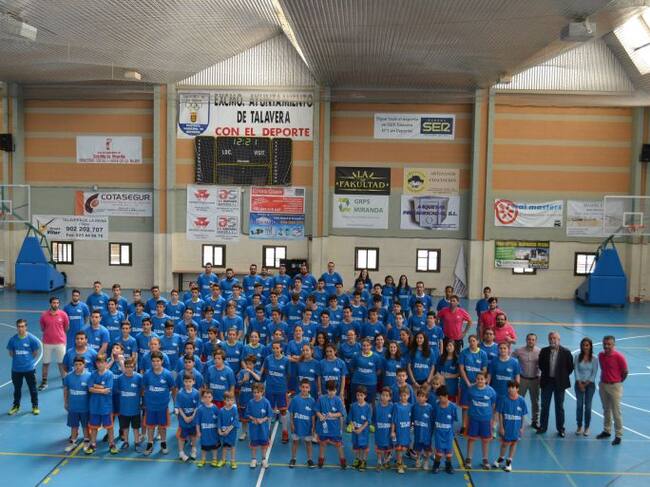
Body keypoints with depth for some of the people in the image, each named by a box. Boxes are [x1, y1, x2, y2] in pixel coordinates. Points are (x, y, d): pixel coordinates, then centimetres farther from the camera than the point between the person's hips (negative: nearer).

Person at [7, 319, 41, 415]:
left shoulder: (31, 338, -12)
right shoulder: (13, 339, -6)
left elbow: (35, 352, -1)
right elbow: (11, 353, 8)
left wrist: (28, 359, 0)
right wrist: (18, 359, 4)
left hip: (29, 368, -2)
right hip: (16, 369, 2)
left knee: (32, 388, 7)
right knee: (17, 389, 17)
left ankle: (35, 406, 21)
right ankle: (16, 406, 34)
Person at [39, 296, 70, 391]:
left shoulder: (63, 314, -5)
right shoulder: (44, 315, -3)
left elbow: (66, 328, 8)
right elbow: (42, 328, 10)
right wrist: (50, 333, 7)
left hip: (60, 342, -1)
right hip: (47, 343, 1)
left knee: (61, 362, 7)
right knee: (45, 363, 9)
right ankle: (44, 382, 20)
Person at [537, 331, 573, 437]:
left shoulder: (566, 352, -8)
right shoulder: (544, 351, -1)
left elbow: (570, 367, -2)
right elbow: (541, 365, 10)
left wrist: (563, 377, 1)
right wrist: (546, 374, 6)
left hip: (560, 383, -2)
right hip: (547, 382, 2)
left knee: (559, 407, 7)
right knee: (544, 405, 9)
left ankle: (560, 429, 17)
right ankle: (543, 426, 20)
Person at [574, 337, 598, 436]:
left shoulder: (594, 359, -3)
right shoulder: (577, 357, 0)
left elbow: (594, 373, -3)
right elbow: (576, 371, -3)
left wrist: (587, 383, -9)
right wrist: (580, 383, -10)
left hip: (590, 384, -1)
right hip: (579, 384, 1)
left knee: (588, 406, 3)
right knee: (579, 405, 3)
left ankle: (587, 428, 14)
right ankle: (579, 427, 14)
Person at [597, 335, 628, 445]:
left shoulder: (619, 356, -17)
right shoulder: (601, 355, 0)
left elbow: (625, 372, -6)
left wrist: (617, 382, 5)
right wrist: (604, 380, 10)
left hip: (615, 386, -6)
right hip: (603, 385, 6)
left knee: (616, 412, -1)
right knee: (606, 410, 17)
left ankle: (618, 435, 8)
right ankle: (607, 431, 28)